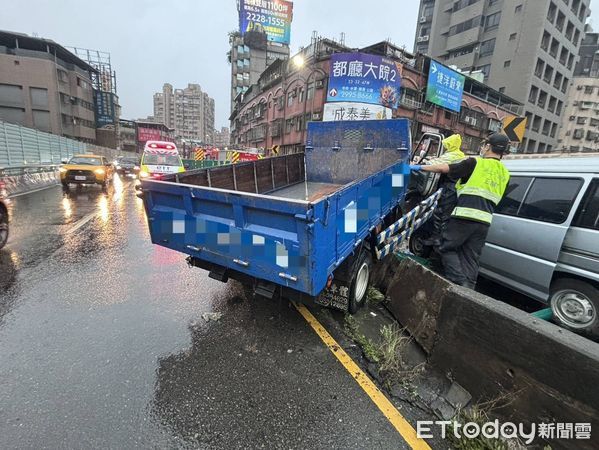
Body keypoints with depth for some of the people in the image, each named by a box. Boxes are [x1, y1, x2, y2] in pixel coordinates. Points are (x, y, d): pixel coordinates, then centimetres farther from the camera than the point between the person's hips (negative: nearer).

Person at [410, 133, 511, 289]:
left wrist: (420, 167, 9)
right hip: (485, 220, 6)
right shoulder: (504, 174, 20)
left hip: (465, 215, -6)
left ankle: (459, 283, -9)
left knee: (447, 248, 4)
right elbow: (496, 198, 25)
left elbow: (442, 168, -1)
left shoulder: (475, 163, 0)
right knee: (471, 259, 9)